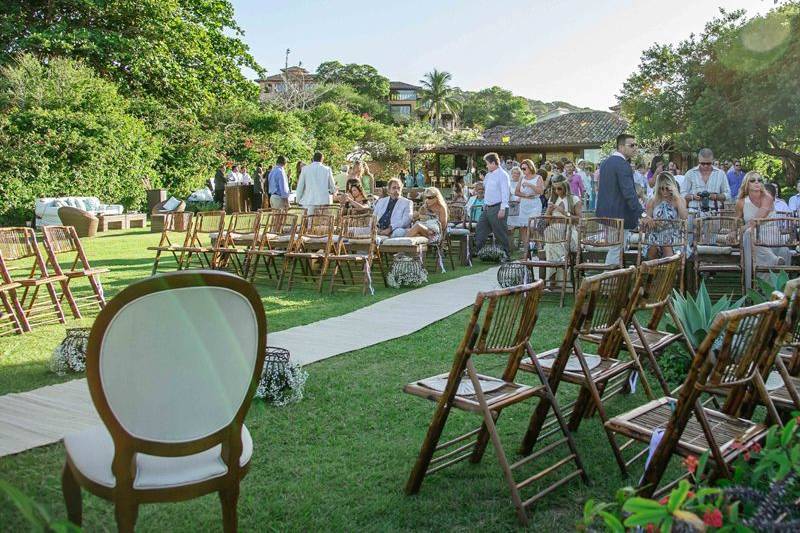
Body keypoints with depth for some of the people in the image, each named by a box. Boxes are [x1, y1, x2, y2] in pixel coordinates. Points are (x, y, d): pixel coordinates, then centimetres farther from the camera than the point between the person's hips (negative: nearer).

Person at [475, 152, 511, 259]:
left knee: (500, 233, -2)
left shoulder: (502, 175, -10)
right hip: (487, 208, 9)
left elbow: (505, 193, -16)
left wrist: (502, 209, -22)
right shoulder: (488, 175, 16)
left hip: (497, 208, -9)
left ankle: (506, 254, 9)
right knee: (480, 230, 9)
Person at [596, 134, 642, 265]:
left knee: (613, 251, 15)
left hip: (605, 214, 10)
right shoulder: (622, 164, -16)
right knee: (615, 252, -5)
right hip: (619, 215, -10)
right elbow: (629, 192, -23)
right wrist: (641, 214, -25)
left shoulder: (606, 162, 14)